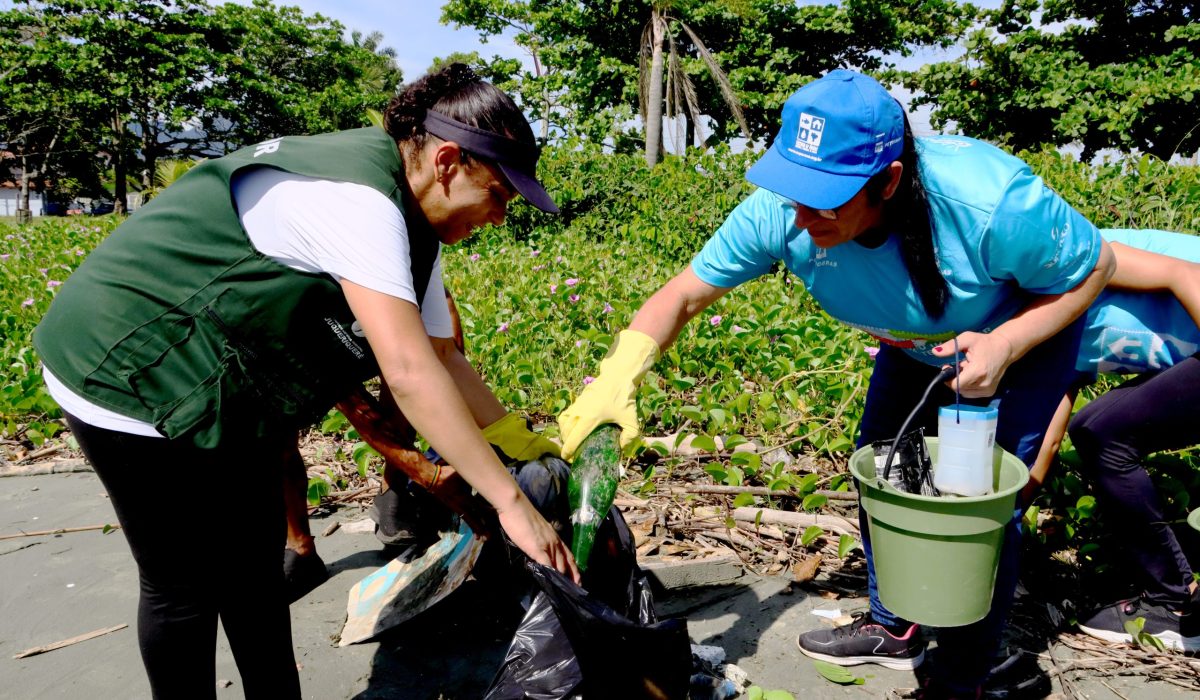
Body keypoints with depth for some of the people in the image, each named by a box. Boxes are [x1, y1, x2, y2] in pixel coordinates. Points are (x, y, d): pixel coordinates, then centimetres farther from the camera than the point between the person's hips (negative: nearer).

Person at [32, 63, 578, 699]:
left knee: (255, 563, 15)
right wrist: (510, 501, -32)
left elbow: (441, 358, 4)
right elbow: (408, 372, -36)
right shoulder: (357, 197, -30)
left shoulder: (413, 224, 3)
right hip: (130, 368, -10)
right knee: (185, 585, 2)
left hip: (227, 388, 10)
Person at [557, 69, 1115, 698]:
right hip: (916, 345, 5)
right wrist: (616, 377, -41)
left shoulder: (991, 203, -41)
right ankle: (893, 630, 35)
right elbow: (682, 295, -24)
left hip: (1028, 333, -4)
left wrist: (1005, 343, -36)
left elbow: (1093, 267, -21)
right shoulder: (780, 212, -31)